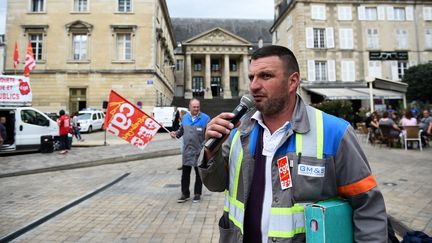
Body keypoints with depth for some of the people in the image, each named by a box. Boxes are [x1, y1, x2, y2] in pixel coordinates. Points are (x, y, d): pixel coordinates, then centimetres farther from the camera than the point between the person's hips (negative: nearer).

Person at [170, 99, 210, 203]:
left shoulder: (205, 118, -9)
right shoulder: (185, 117, 7)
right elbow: (182, 130, 19)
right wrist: (176, 133, -1)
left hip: (199, 151, -4)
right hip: (186, 151, 4)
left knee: (199, 174, 10)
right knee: (185, 174, 10)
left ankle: (197, 194, 25)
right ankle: (185, 194, 22)